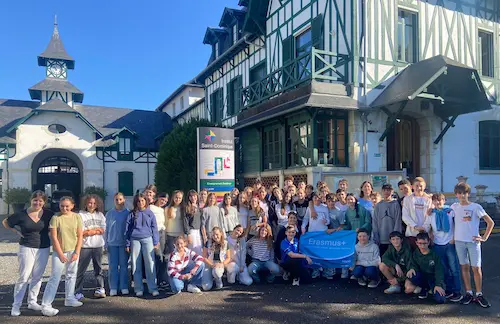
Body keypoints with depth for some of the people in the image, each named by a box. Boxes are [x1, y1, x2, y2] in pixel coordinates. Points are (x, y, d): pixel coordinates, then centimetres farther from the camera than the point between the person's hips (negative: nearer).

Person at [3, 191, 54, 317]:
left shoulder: (48, 214, -3)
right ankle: (16, 305, 9)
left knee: (37, 277, 10)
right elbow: (5, 222, 8)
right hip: (27, 248, -2)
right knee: (24, 277, -2)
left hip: (44, 248, 2)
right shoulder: (21, 215, -6)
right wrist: (17, 231, -1)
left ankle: (32, 302, 23)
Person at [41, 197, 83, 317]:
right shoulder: (56, 218, -9)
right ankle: (46, 305, -2)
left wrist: (76, 252, -5)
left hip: (73, 251, 4)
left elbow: (80, 236, 1)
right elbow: (54, 238, -9)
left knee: (71, 275, 14)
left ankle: (69, 299, 28)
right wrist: (60, 254, -11)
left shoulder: (77, 217, -1)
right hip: (59, 251, -3)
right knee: (55, 277, -6)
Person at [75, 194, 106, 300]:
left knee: (98, 268, 9)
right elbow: (81, 232, -9)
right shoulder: (81, 215, -2)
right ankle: (79, 292, 8)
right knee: (81, 270, 0)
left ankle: (100, 289, 17)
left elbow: (102, 231, 2)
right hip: (85, 246, -3)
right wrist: (96, 229, -3)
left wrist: (89, 230, -8)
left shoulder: (100, 215, 10)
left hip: (98, 246, 3)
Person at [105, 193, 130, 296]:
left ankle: (124, 287, 11)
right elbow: (106, 229, 10)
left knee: (124, 265, 4)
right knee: (113, 266, 4)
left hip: (124, 243, -1)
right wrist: (106, 243, 5)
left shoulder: (128, 213, 1)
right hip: (112, 243, 2)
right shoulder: (109, 214, 7)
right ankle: (113, 288, 11)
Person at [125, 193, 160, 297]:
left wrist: (156, 242, 3)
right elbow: (127, 229, 9)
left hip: (147, 239, -1)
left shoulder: (150, 213, 9)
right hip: (135, 240, 1)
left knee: (150, 264, -4)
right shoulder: (132, 214, 9)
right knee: (136, 265, 4)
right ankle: (138, 289, 13)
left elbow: (154, 228, 9)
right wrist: (127, 244, 4)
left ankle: (153, 288, 2)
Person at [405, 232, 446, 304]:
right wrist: (412, 269, -26)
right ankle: (425, 288, 1)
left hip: (433, 278, -2)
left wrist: (438, 285, -22)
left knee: (440, 299, -25)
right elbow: (414, 265, 0)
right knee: (411, 275, -32)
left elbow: (439, 271, -11)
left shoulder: (434, 254, -9)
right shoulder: (415, 253, -2)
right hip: (422, 277, 2)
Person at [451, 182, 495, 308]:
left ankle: (479, 294, 10)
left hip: (473, 241, -2)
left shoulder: (476, 207, -3)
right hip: (459, 241, 2)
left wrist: (484, 238, -5)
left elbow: (490, 222, -1)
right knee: (464, 267, 7)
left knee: (476, 268, -1)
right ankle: (468, 293, 16)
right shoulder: (454, 206, 5)